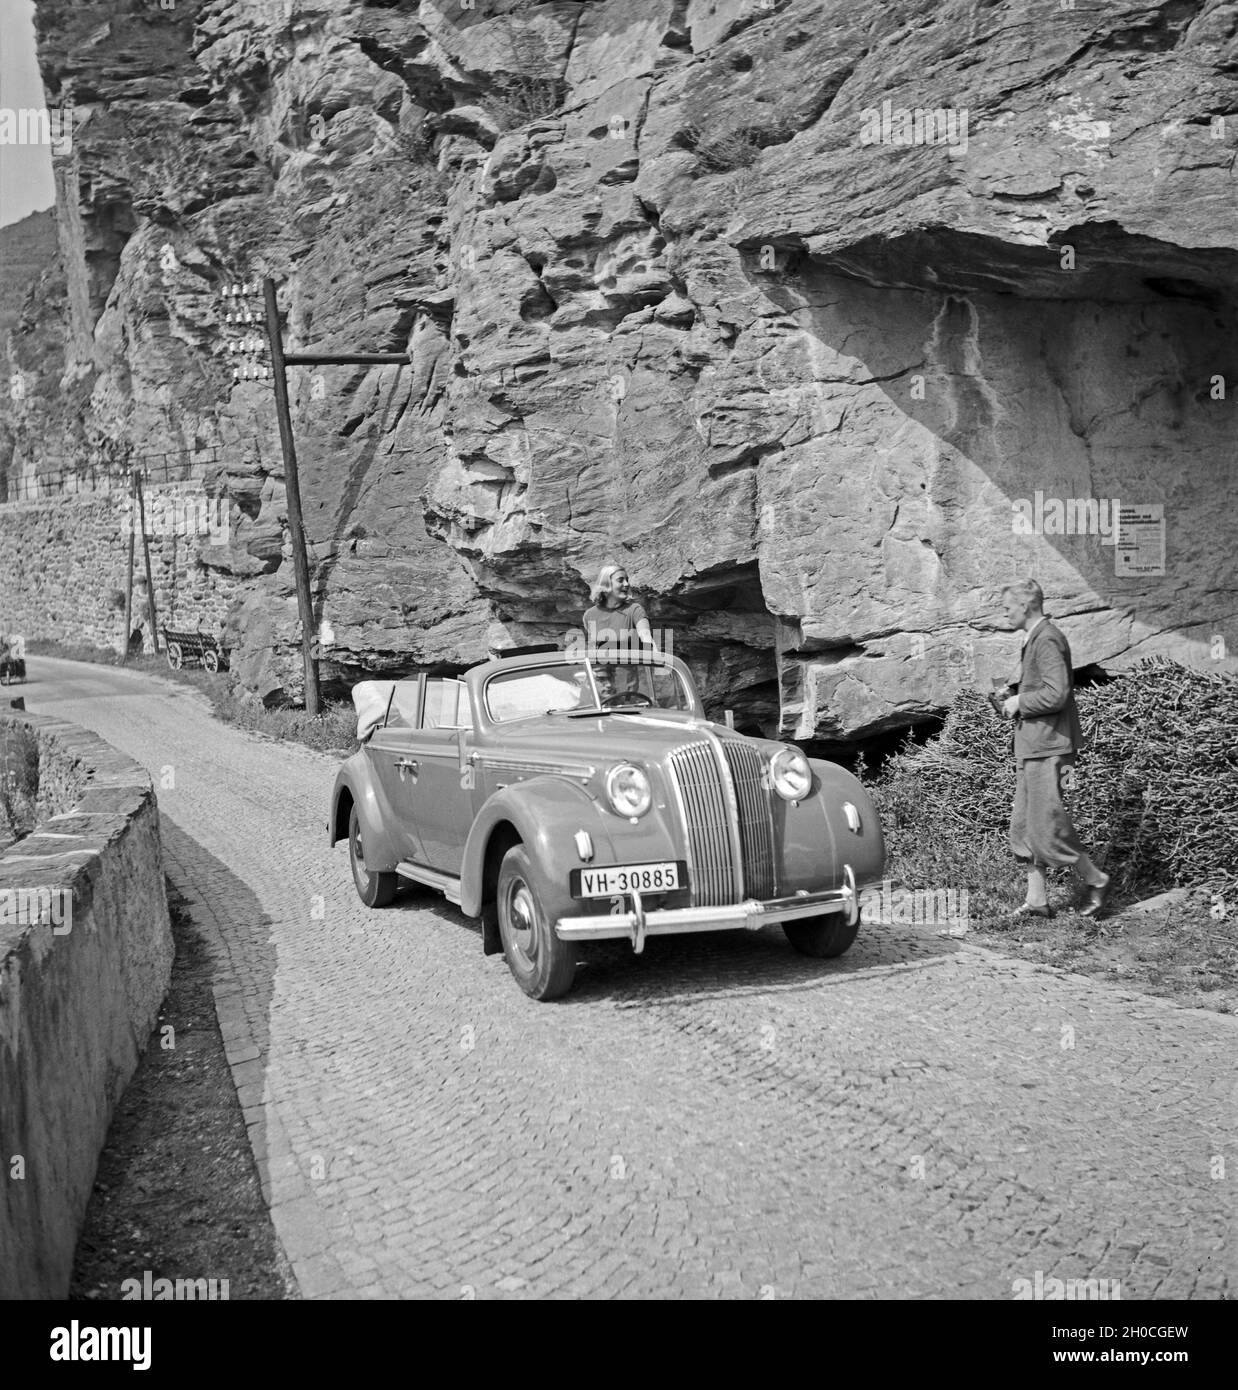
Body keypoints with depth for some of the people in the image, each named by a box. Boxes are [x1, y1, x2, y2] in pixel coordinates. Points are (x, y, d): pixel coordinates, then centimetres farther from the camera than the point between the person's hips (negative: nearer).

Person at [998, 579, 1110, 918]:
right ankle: (1037, 900, 15)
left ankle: (1094, 880, 12)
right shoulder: (1033, 638, 16)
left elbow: (1056, 695, -25)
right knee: (1023, 826, 10)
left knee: (1046, 825, -7)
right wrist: (1015, 695, 13)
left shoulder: (1047, 640, -16)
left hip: (1046, 746, -11)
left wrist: (1020, 702, -13)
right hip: (1031, 745, 11)